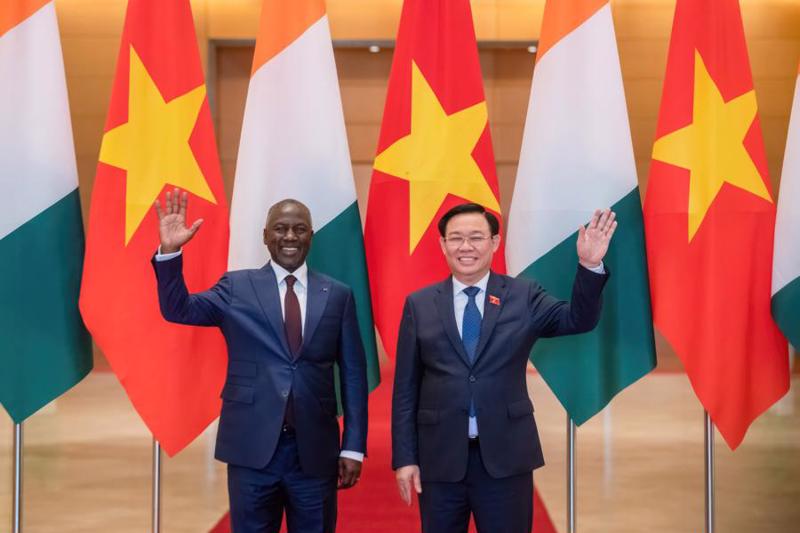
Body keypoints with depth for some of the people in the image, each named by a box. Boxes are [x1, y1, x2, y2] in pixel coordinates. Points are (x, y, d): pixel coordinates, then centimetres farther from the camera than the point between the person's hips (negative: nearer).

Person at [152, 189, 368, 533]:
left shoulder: (338, 295, 4)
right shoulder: (236, 287, 4)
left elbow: (353, 375, 5)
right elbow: (177, 310, -5)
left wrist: (353, 447, 1)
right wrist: (170, 250, -19)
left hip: (315, 450, 1)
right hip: (253, 447, 0)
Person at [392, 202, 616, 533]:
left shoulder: (524, 296, 3)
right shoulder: (419, 305, 3)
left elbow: (578, 319, -12)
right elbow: (405, 388, 3)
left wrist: (590, 266, -27)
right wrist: (404, 457, -1)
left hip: (506, 455, 0)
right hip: (439, 456, 1)